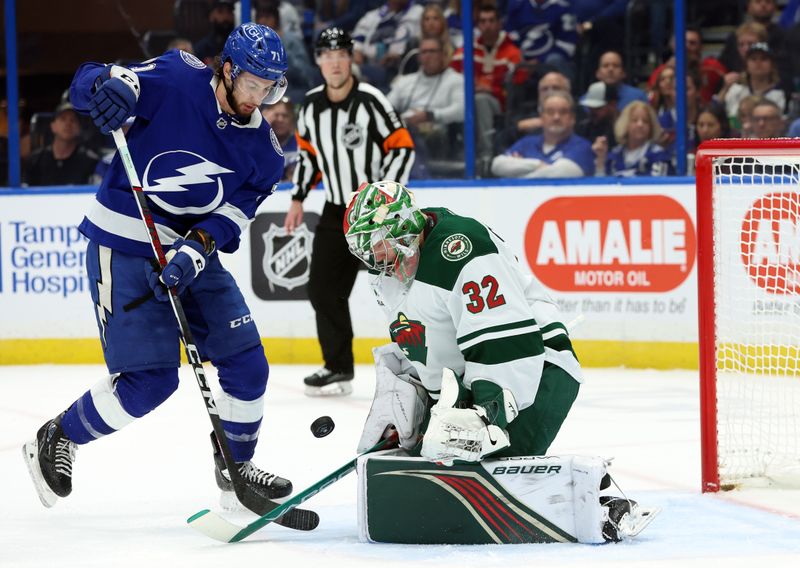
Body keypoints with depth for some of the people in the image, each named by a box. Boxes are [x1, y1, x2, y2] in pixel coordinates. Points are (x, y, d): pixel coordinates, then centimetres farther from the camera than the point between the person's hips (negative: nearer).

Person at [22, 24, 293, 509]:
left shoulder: (263, 150, -2)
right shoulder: (178, 81, -15)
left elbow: (231, 216, -9)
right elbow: (88, 81, -14)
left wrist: (192, 253, -27)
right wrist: (110, 83, -38)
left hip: (193, 251, 6)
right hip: (124, 247, -6)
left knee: (247, 363, 3)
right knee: (151, 380, -11)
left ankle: (236, 465, 25)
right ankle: (56, 440, 11)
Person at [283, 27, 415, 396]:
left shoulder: (370, 101, -16)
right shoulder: (311, 105, 2)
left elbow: (402, 148, -14)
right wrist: (298, 199, 13)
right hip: (337, 210, 7)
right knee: (323, 288, 8)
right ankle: (339, 369, 19)